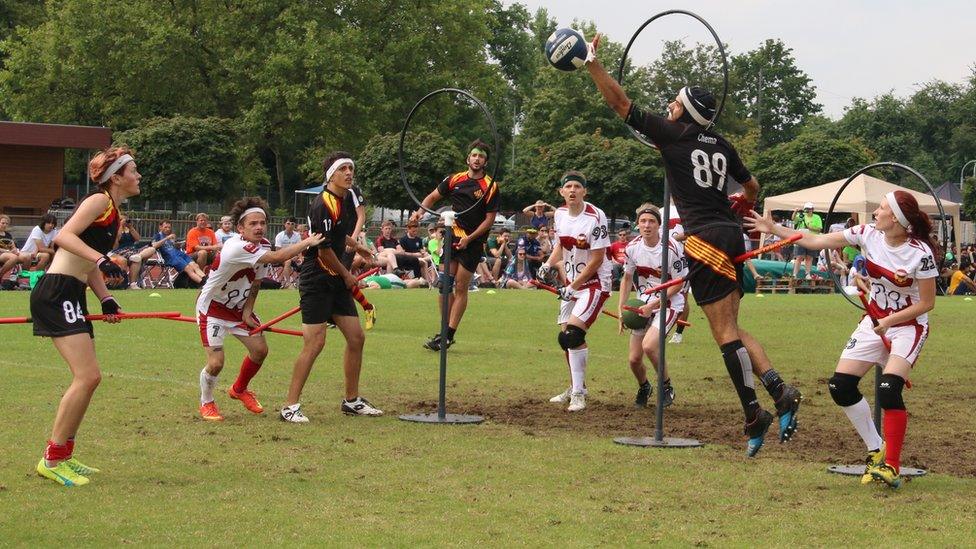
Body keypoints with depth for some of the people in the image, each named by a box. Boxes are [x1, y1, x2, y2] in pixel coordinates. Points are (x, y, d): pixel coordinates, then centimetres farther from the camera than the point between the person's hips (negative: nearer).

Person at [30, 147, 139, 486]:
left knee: (88, 379, 12)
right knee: (87, 376, -15)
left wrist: (107, 300, 7)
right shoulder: (99, 201, -8)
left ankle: (63, 455, 22)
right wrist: (101, 259, -33)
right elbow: (64, 236, -22)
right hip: (56, 292, -10)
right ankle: (51, 460, -7)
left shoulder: (116, 216, 20)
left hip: (72, 297, 10)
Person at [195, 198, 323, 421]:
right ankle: (206, 403, 15)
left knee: (260, 350, 4)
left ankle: (239, 389, 32)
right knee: (216, 362, -15)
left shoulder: (263, 245, -6)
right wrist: (308, 242, -35)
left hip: (239, 307, 8)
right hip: (212, 308, -8)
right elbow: (277, 257, -43)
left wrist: (248, 311, -8)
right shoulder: (237, 247, -34)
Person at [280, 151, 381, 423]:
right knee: (315, 342, -13)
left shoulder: (339, 201, 12)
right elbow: (324, 250, -19)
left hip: (336, 281, 10)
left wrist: (355, 245, 44)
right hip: (316, 281, -10)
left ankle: (352, 400, 20)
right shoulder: (324, 205, -18)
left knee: (356, 337, 8)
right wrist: (346, 275, -7)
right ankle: (290, 406, -6)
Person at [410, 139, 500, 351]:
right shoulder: (455, 180, 7)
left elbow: (489, 219, -5)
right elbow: (433, 197, 17)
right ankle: (445, 331, 10)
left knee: (461, 288, -3)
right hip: (452, 236, 4)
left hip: (473, 242, -4)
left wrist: (469, 238, -13)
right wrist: (420, 212, -2)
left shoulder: (490, 187, -4)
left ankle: (449, 335, -1)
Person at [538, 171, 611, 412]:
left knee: (573, 334, -20)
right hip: (572, 283, 8)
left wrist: (573, 286, -16)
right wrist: (549, 264, 2)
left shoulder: (595, 217, -19)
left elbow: (597, 259, -18)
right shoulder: (560, 214, 3)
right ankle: (576, 388, 30)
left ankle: (578, 394, -12)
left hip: (595, 282, -8)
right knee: (566, 337, 11)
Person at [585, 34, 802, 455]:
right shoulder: (722, 146, 16)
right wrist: (741, 206, 50)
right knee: (731, 329, 11)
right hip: (731, 237, 7)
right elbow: (752, 187, 29)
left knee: (725, 331, -8)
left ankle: (753, 415, -10)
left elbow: (620, 102, 3)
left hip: (705, 238, -7)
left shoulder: (671, 133, -1)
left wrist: (592, 63, 8)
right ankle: (780, 392, -1)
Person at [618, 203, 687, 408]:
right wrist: (621, 308, 3)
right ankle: (643, 388, 36)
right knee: (634, 359, 2)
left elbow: (678, 284, -13)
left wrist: (653, 305, -18)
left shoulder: (672, 248, -19)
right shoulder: (632, 247, -5)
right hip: (644, 306, 5)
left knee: (648, 345, -27)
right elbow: (627, 278, 10)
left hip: (668, 304, -5)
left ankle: (667, 386, -2)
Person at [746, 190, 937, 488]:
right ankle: (876, 450, 12)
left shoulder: (921, 253, -21)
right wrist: (774, 229, -5)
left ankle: (891, 466, -16)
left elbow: (927, 303, -13)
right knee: (840, 385, -4)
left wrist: (889, 322, -22)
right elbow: (816, 241, -3)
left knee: (888, 389, -26)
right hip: (874, 321, 6)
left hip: (908, 325, -6)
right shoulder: (868, 234, -8)